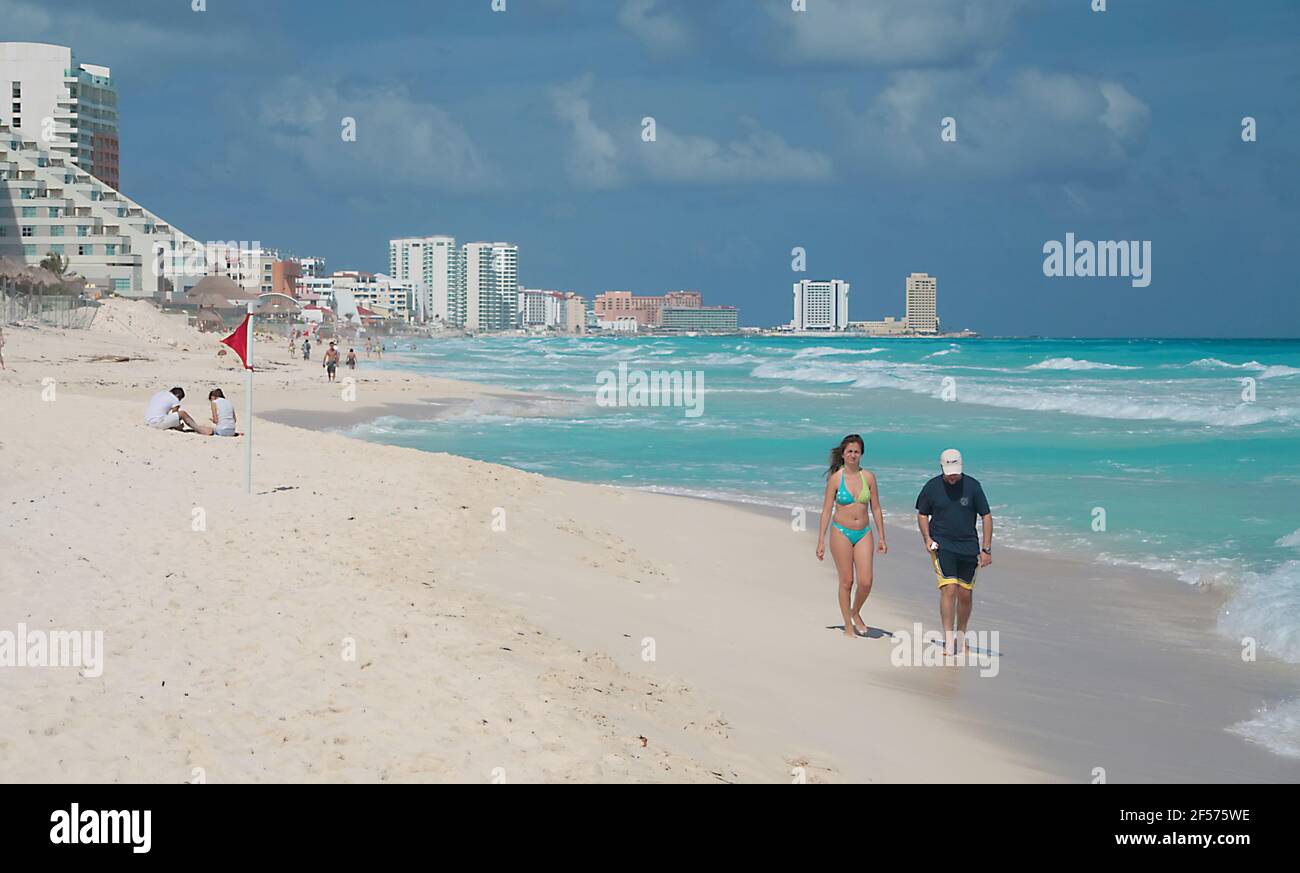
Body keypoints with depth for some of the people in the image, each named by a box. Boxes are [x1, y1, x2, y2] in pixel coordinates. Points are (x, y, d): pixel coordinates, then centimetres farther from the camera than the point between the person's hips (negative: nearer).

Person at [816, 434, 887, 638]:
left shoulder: (868, 477, 2)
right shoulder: (835, 479, -5)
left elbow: (876, 509, 8)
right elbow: (826, 510, -2)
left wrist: (881, 538, 5)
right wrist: (821, 541, -4)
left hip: (864, 533, 2)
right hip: (841, 533, -2)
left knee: (866, 582, -6)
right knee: (846, 581, 1)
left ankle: (855, 612, 23)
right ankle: (848, 625, 13)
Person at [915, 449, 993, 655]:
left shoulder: (972, 485, -4)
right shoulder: (932, 487, -2)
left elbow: (986, 516, 0)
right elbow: (922, 514, 12)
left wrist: (986, 549, -3)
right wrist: (927, 539, -4)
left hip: (968, 546, 1)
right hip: (942, 545, -1)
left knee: (965, 594, 6)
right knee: (949, 589, -15)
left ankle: (961, 637, 25)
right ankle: (948, 640, -14)